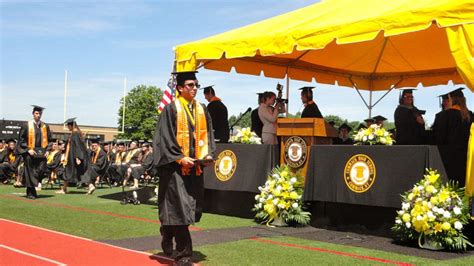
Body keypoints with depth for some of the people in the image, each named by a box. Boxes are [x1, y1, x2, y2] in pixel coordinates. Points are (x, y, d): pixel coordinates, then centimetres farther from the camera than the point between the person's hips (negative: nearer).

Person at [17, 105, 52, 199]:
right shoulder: (27, 125, -3)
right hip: (30, 153, -3)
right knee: (30, 173, 0)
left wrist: (47, 150, 1)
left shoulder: (45, 126, 8)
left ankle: (32, 187, 20)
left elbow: (49, 139, 14)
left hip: (41, 153, 3)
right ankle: (30, 192, 8)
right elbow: (21, 139, -2)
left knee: (41, 171, -1)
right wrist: (28, 149, -12)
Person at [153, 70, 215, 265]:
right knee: (179, 207, -8)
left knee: (192, 207, 11)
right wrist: (180, 158, -18)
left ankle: (167, 239, 35)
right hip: (176, 166, -6)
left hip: (195, 166, 6)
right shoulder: (171, 109, -5)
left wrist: (208, 154, -3)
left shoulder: (201, 110, 12)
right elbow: (165, 137, -10)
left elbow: (207, 134, 14)